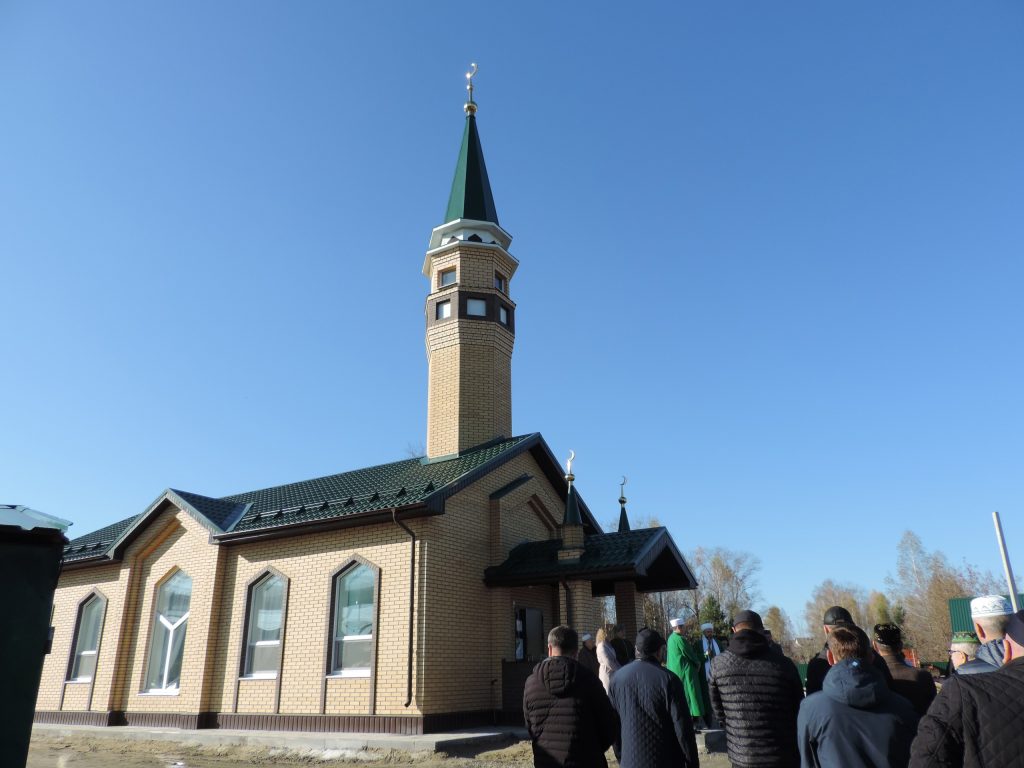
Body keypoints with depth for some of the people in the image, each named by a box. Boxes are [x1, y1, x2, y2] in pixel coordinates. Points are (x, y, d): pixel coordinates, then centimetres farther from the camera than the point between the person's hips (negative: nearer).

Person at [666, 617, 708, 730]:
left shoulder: (671, 638, 8)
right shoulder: (679, 639, -20)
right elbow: (690, 653, -12)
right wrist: (698, 662, 7)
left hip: (674, 670, 9)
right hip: (685, 670, -9)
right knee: (690, 693, -4)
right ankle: (694, 719, -3)